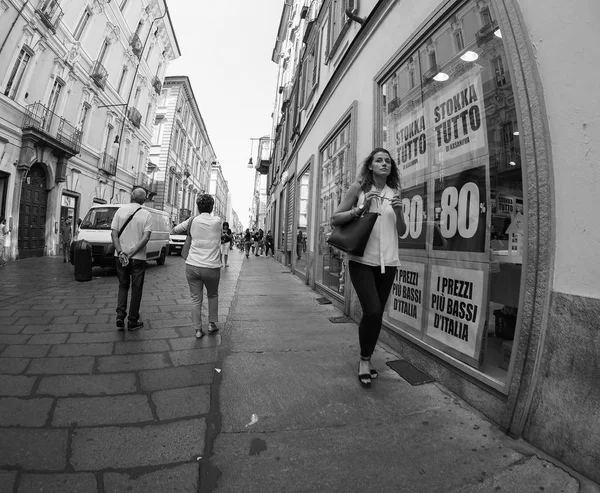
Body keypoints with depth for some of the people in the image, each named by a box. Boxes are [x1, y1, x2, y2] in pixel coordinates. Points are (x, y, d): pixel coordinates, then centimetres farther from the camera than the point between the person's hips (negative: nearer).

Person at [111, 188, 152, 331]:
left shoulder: (120, 210, 1)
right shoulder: (147, 215, -6)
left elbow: (114, 234, -5)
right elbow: (145, 238, -16)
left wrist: (121, 252, -10)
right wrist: (131, 253, -15)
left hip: (120, 256, 3)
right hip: (138, 258, -3)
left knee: (123, 286, 20)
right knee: (136, 289, 9)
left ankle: (120, 317, 12)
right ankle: (132, 322, 18)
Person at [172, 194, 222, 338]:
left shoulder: (192, 221, 2)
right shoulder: (217, 221, -2)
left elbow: (173, 231, 12)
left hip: (192, 266, 1)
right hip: (211, 267, -1)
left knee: (196, 299, 12)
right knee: (213, 296, 22)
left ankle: (198, 329, 16)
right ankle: (212, 324, 30)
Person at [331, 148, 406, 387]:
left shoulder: (394, 193, 11)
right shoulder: (358, 188, 0)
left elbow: (402, 231, 13)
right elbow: (334, 219, -3)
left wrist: (398, 211, -5)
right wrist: (361, 208, -15)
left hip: (387, 261, 4)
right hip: (362, 259, -4)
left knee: (377, 313, 9)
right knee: (372, 311, -14)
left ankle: (367, 358, 32)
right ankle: (364, 359, 13)